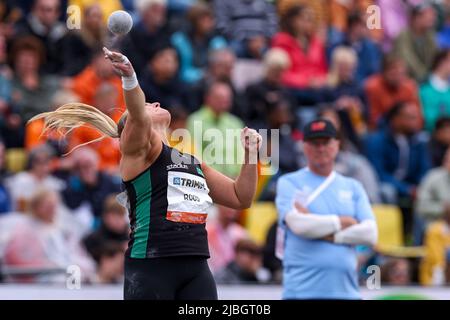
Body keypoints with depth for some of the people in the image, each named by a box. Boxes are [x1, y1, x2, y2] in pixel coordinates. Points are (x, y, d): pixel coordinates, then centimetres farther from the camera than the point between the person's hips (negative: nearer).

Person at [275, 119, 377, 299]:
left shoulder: (353, 187, 16)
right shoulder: (289, 183, 6)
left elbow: (370, 234, 2)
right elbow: (299, 224, -12)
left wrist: (328, 235, -8)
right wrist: (343, 222, -1)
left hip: (346, 290, 4)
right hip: (303, 290, -4)